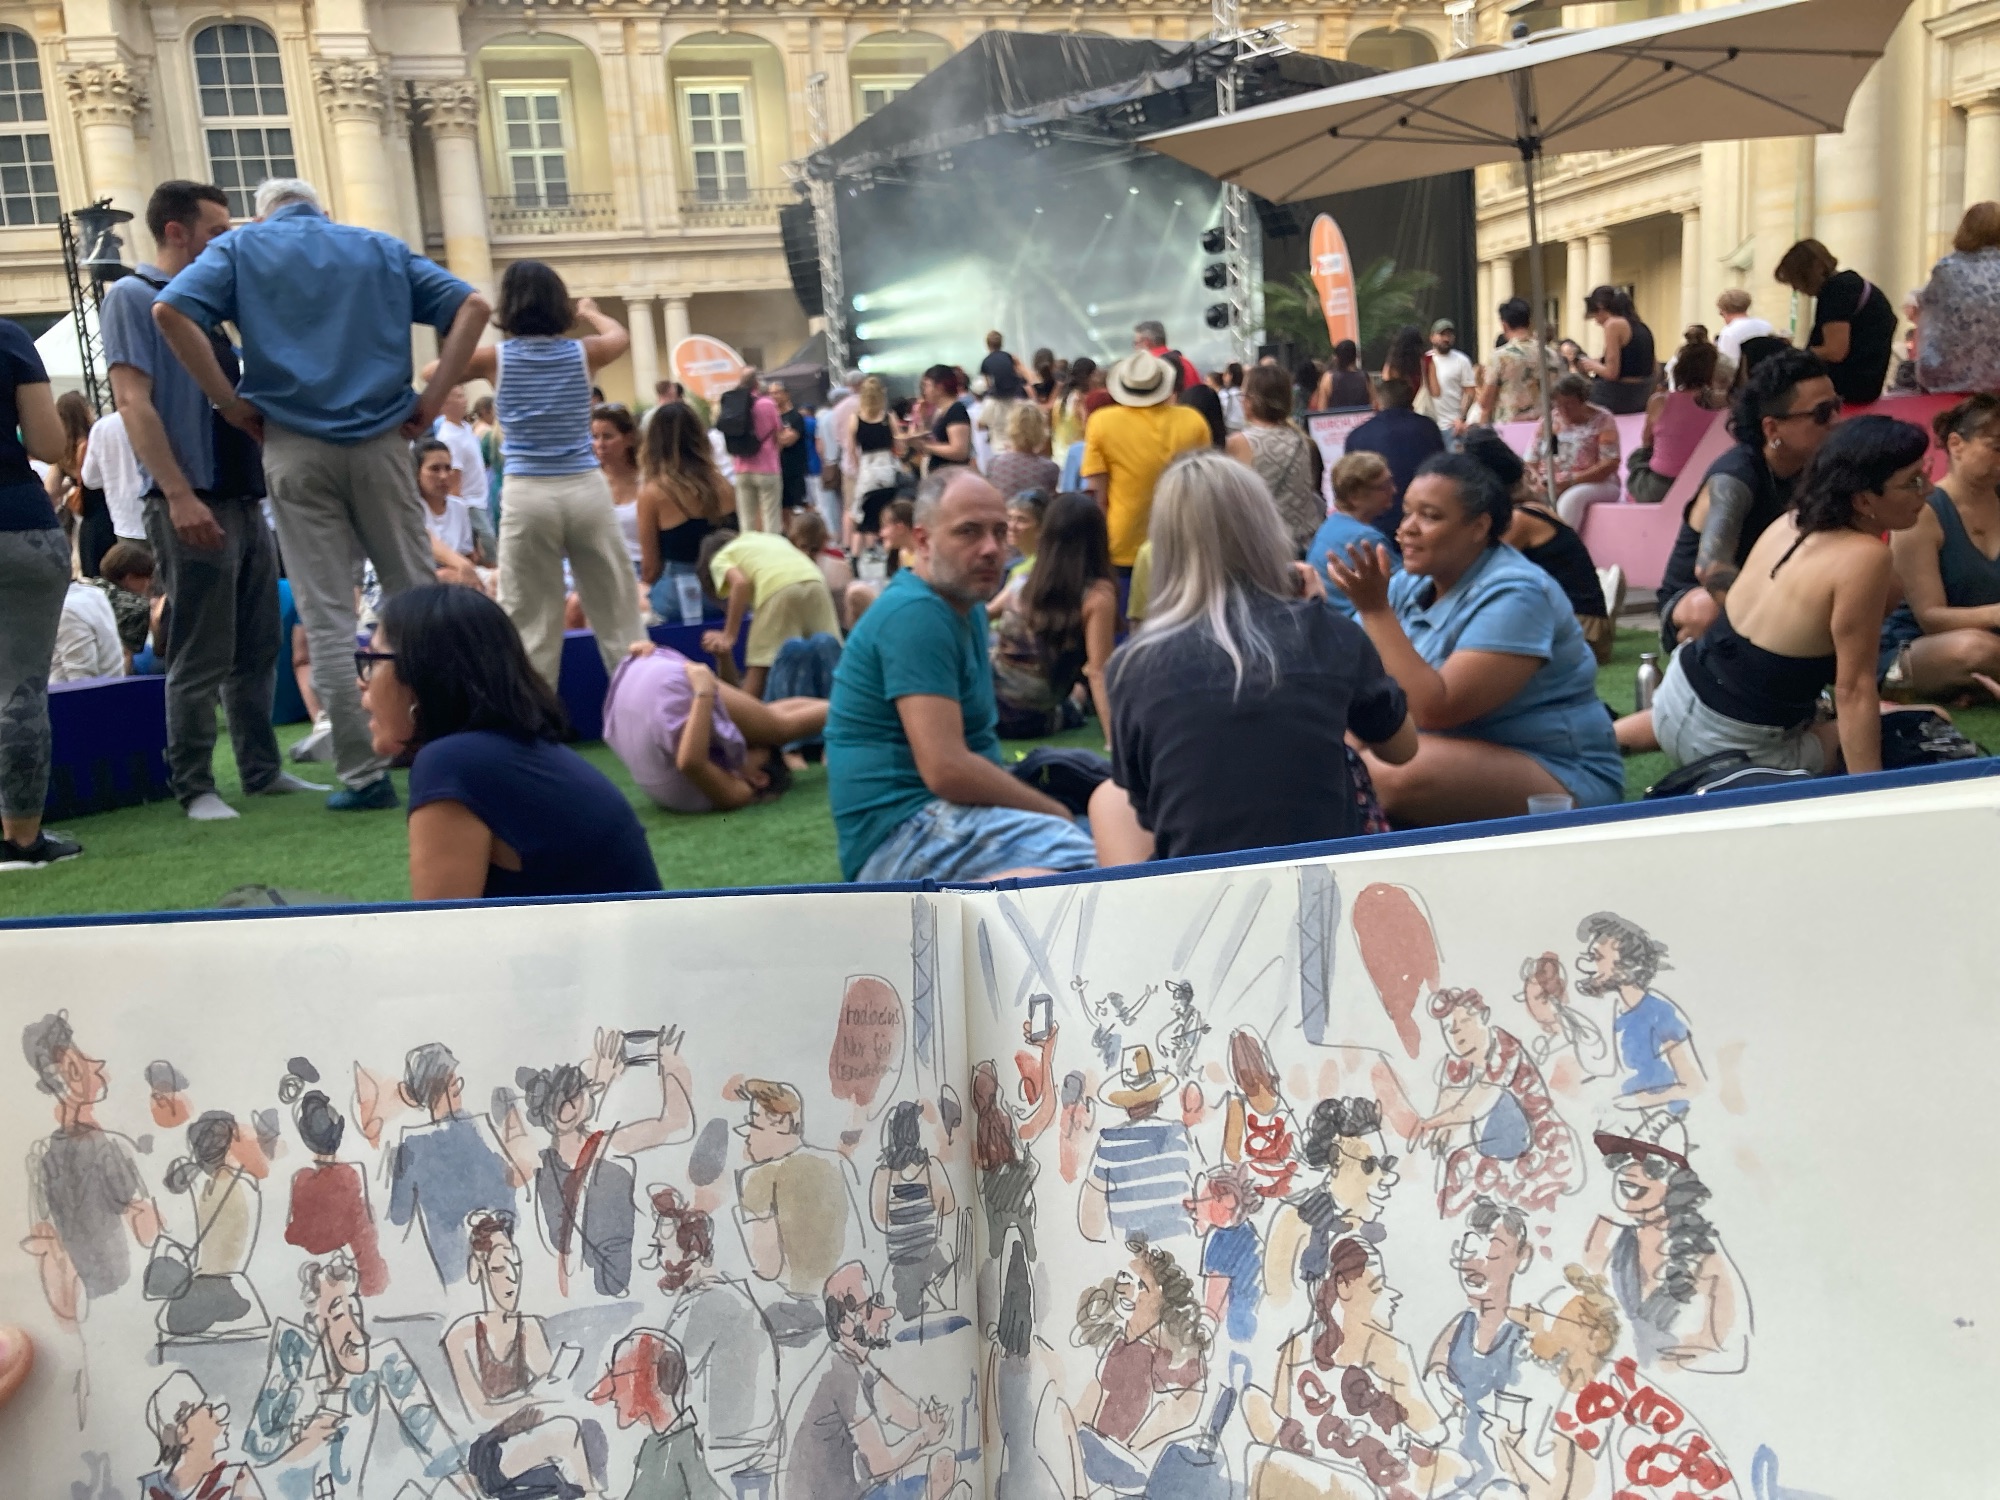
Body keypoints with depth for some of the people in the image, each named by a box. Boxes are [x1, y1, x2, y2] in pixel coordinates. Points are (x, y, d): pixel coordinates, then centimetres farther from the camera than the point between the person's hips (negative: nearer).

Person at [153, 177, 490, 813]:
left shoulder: (241, 247, 11)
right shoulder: (383, 249, 16)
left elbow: (170, 311, -6)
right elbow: (471, 306, 7)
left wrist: (231, 403, -1)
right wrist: (432, 398, 3)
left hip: (294, 447, -1)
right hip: (380, 442, 1)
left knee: (327, 618, 1)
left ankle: (362, 774, 1)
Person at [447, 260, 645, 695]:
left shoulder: (495, 358, 1)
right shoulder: (583, 352, 4)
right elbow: (620, 337, 29)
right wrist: (590, 312, 48)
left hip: (527, 495, -1)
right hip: (586, 489, 1)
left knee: (531, 622, 3)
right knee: (615, 610, 8)